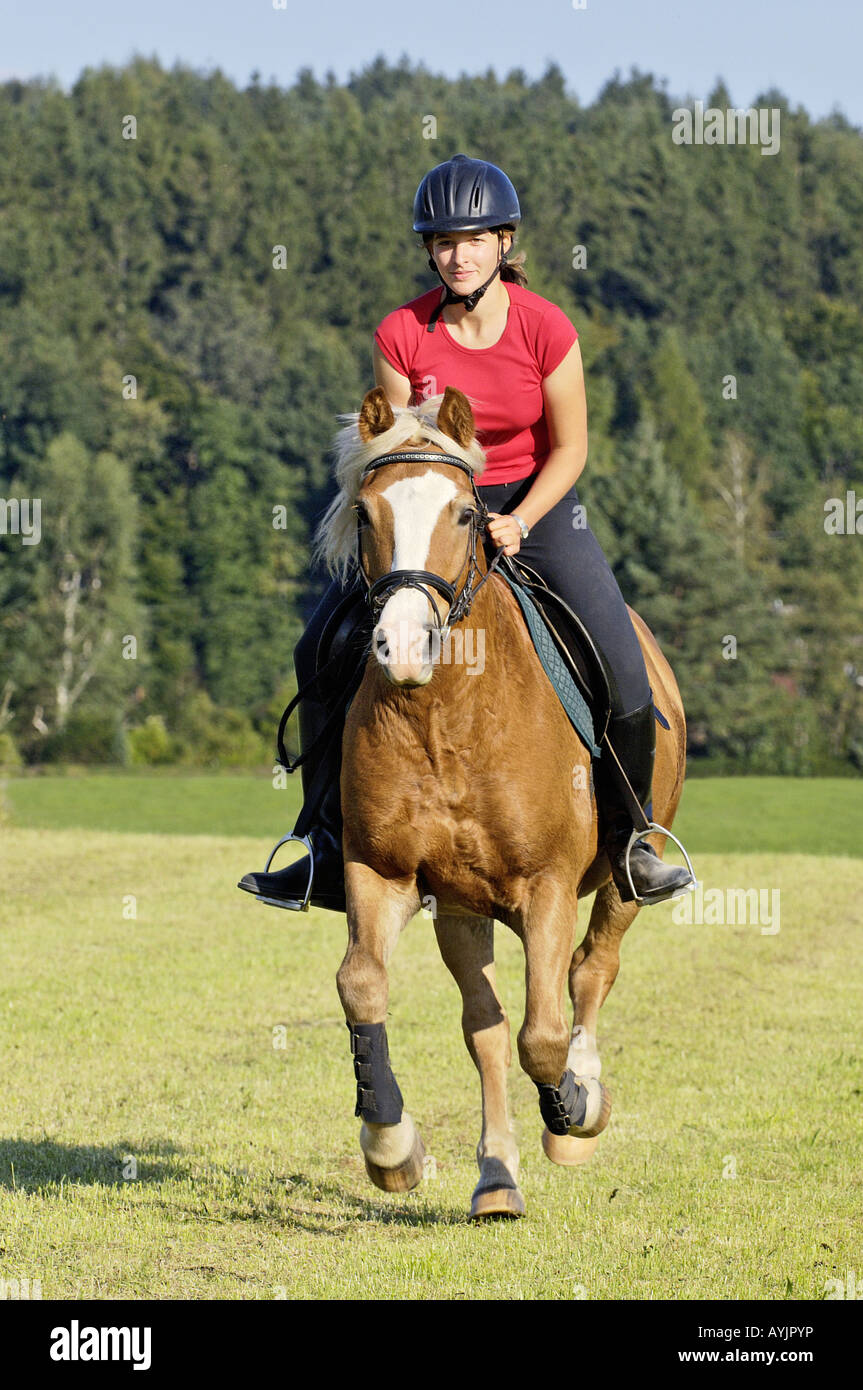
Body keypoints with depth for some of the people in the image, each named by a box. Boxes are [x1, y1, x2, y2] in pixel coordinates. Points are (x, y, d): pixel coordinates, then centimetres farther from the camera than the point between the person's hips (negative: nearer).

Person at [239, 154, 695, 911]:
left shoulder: (547, 329, -15)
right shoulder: (401, 336, -11)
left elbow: (569, 449, -7)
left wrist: (518, 523, -20)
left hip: (535, 505, -2)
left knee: (622, 671, -19)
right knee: (322, 649, -10)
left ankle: (629, 841, 6)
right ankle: (332, 855, 2)